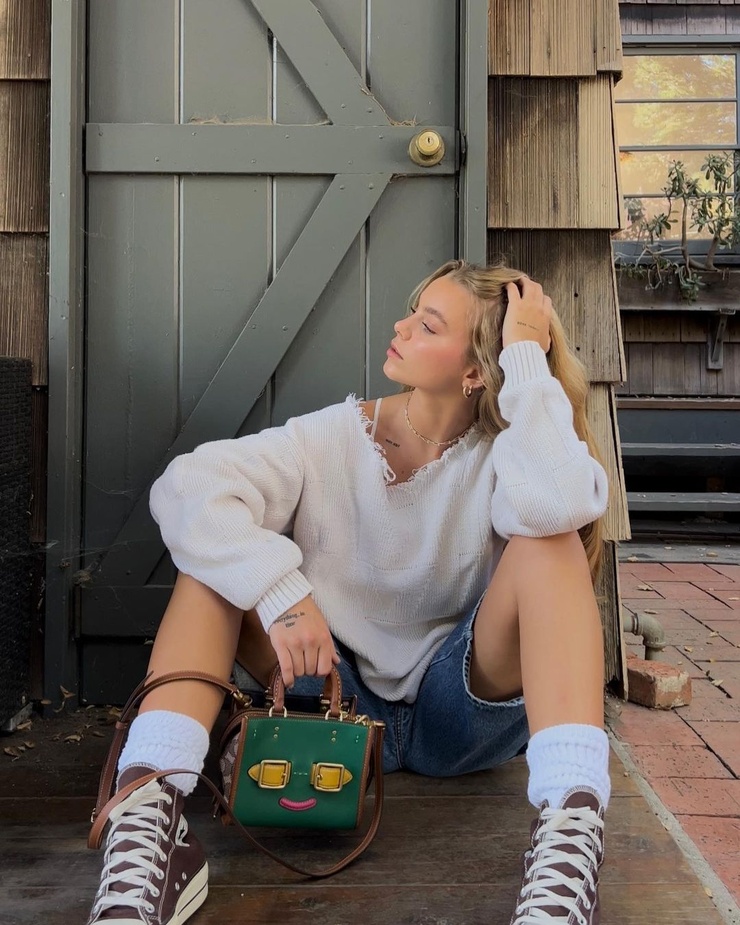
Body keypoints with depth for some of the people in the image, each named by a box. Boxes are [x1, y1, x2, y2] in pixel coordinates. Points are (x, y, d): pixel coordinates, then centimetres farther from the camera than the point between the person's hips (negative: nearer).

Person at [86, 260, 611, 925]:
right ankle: (150, 815, -32)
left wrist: (528, 357, -24)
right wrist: (281, 592, -33)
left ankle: (570, 833, -39)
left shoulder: (499, 452, -9)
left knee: (550, 540, -25)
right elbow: (185, 488, -19)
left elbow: (557, 503, -35)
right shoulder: (335, 438, -6)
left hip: (464, 714, -1)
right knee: (219, 544, -17)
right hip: (340, 702, 2)